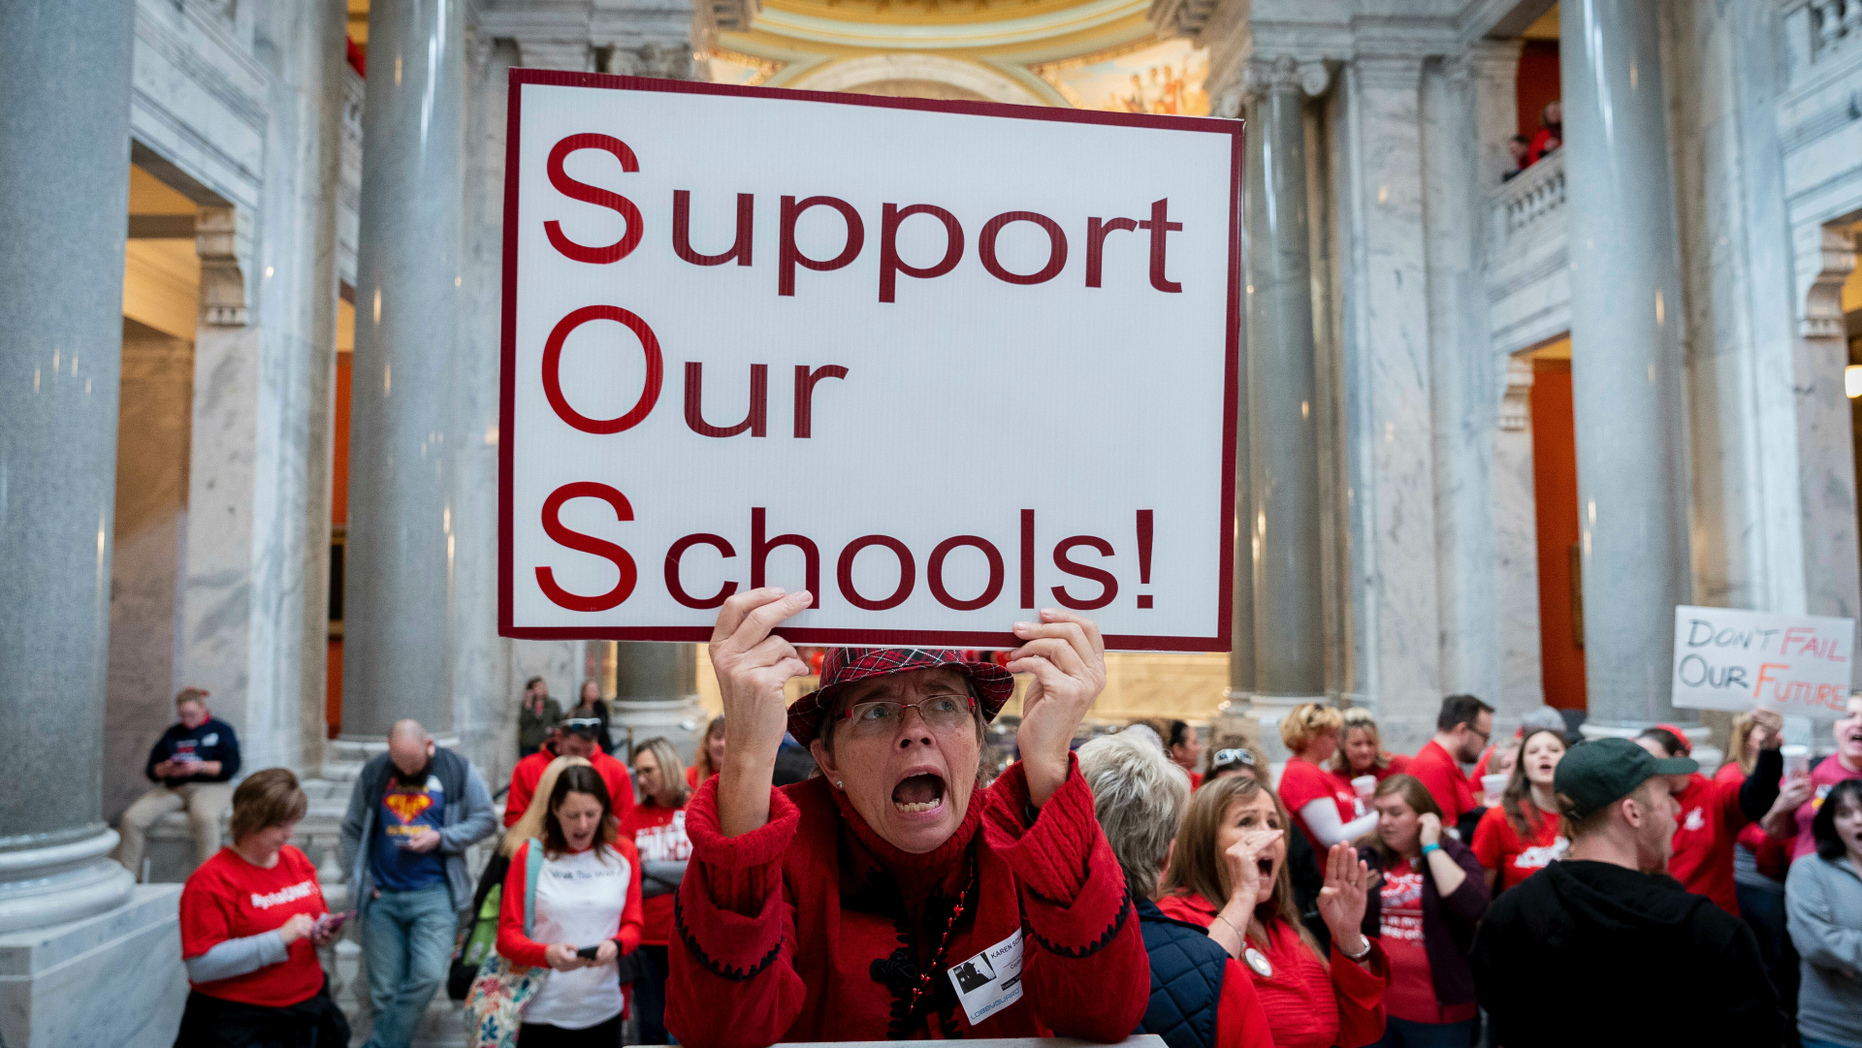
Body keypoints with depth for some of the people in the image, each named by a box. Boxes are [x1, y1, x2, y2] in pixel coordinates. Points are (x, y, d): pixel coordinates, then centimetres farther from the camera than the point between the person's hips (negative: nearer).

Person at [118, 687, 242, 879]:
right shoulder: (172, 734, 23)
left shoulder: (221, 730, 10)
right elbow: (151, 771, 17)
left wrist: (200, 767, -17)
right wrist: (166, 769, -7)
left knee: (204, 816, -40)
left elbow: (231, 766, -3)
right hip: (173, 788, 5)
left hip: (211, 786, -5)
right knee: (132, 817, -20)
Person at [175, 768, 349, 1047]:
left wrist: (323, 932, -3)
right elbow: (201, 966, -20)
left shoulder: (296, 860, 8)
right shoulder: (209, 880, -12)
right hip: (238, 1022, -6)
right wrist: (280, 938, -24)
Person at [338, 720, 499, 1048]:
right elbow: (352, 830, 13)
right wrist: (360, 879, 3)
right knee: (384, 990, 4)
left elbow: (486, 819, 2)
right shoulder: (373, 773, 6)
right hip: (381, 897, 2)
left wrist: (440, 838, -11)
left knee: (428, 974, -17)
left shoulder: (458, 771, -1)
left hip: (433, 894, -2)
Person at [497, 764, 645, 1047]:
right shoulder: (530, 856, -1)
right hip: (542, 1013, -2)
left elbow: (633, 925, 8)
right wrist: (548, 954, -21)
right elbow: (507, 937, -2)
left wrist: (616, 946, -14)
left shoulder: (624, 853, 6)